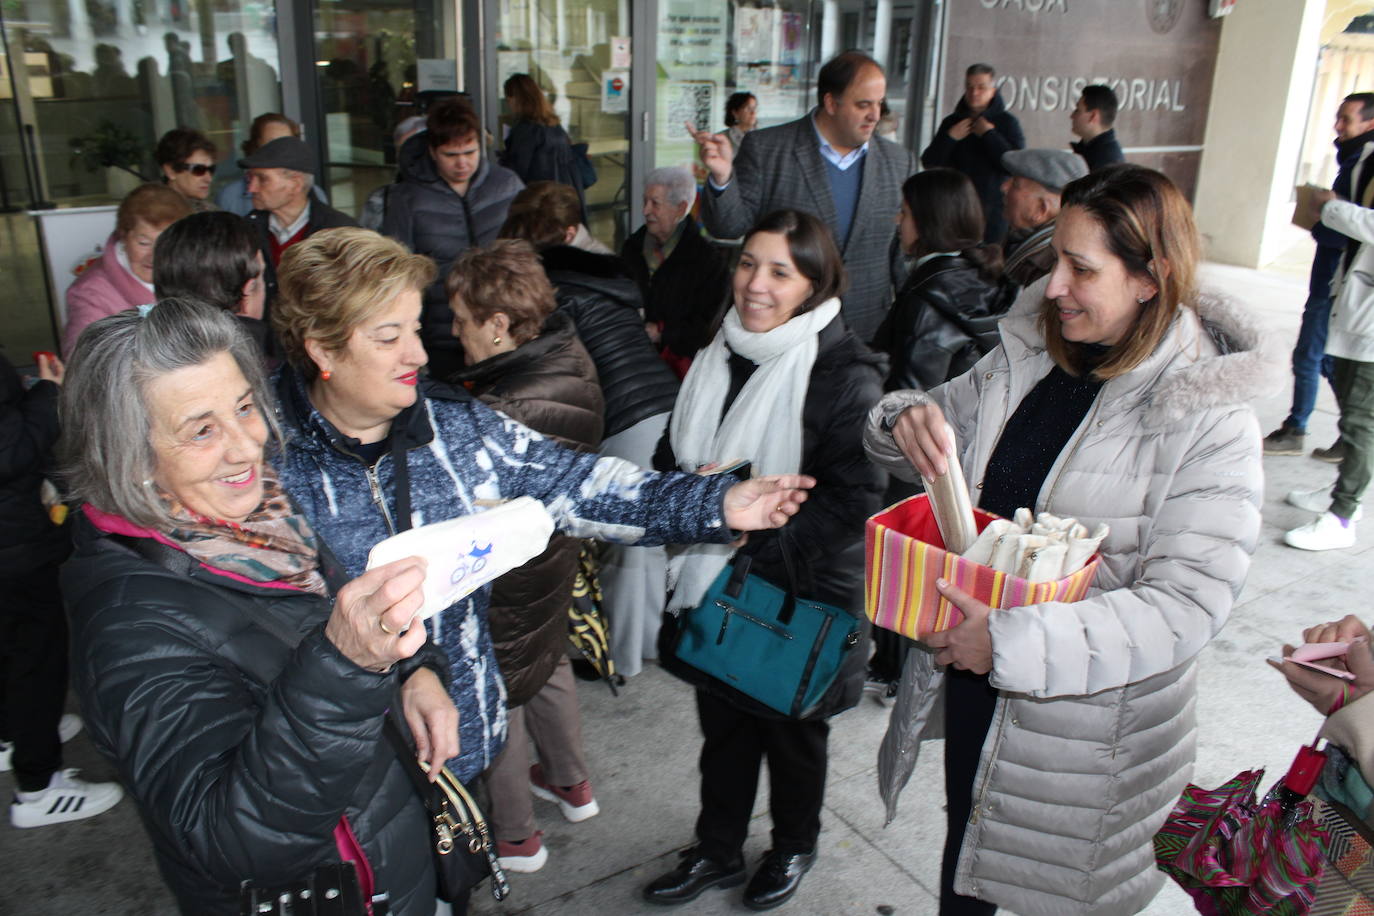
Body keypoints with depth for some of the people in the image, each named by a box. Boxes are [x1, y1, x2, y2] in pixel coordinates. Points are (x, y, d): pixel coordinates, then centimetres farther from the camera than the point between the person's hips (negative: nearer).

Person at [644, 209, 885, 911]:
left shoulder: (846, 374, -18)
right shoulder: (719, 354, 2)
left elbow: (851, 502, -20)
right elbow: (675, 453, 13)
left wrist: (751, 526, -23)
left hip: (801, 593, -5)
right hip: (714, 585, 5)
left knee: (792, 732, 18)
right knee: (722, 726, 20)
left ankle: (794, 847, 44)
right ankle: (717, 853, 42)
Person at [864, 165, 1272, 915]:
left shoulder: (1210, 422, -20)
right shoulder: (1026, 356, -5)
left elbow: (1186, 606, -24)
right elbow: (948, 417, 7)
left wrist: (1014, 642, -32)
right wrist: (907, 420, -19)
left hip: (1085, 725, -4)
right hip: (968, 675, 5)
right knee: (965, 855, 27)